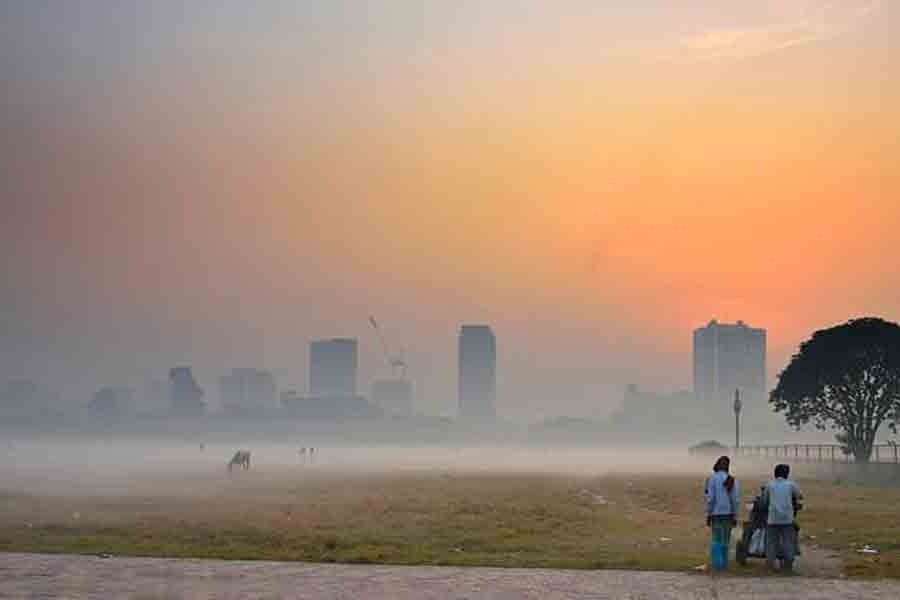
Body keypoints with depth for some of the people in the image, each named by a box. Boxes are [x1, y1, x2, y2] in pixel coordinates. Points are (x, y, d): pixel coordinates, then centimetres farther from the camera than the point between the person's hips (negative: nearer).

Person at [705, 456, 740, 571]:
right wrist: (735, 517, 6)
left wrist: (708, 515, -6)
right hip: (728, 513, 3)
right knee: (725, 540, 13)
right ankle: (724, 563, 14)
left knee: (716, 539, 5)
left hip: (716, 513, -3)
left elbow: (710, 498, -13)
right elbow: (736, 500, 0)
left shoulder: (712, 478, -9)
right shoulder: (732, 480, 2)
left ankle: (717, 563, -4)